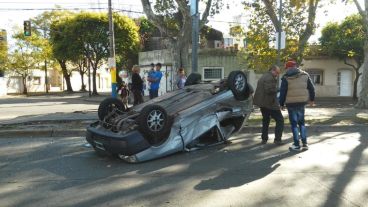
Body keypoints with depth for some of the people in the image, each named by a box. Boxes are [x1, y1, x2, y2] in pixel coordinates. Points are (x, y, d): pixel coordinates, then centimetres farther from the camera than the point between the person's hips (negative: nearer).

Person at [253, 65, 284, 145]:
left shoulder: (263, 77, 18)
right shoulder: (270, 78, -14)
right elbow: (269, 90, -26)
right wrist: (276, 90, -10)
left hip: (262, 103, 10)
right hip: (270, 103, -10)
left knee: (265, 120, 19)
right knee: (280, 120, -1)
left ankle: (264, 139, 21)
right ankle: (277, 139, -4)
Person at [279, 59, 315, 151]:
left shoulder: (286, 78, -6)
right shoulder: (305, 75, 5)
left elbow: (282, 92, -6)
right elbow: (311, 88, 10)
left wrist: (281, 103, 4)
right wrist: (311, 99, 21)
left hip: (291, 104, -4)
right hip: (302, 102, 4)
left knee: (294, 124, 4)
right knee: (301, 123, 16)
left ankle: (297, 145, 5)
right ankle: (305, 143, 14)